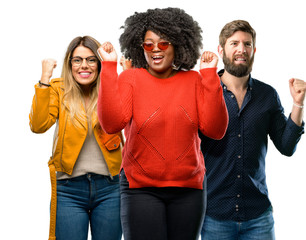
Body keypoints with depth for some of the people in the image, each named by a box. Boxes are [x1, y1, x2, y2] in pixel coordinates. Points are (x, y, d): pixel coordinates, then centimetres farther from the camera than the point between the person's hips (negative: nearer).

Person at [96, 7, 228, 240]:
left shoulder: (194, 80, 4)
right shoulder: (130, 78, 0)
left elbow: (215, 130, -6)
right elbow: (112, 124, -16)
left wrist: (210, 75, -8)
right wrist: (109, 68, -16)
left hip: (189, 188, 2)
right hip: (141, 188, -2)